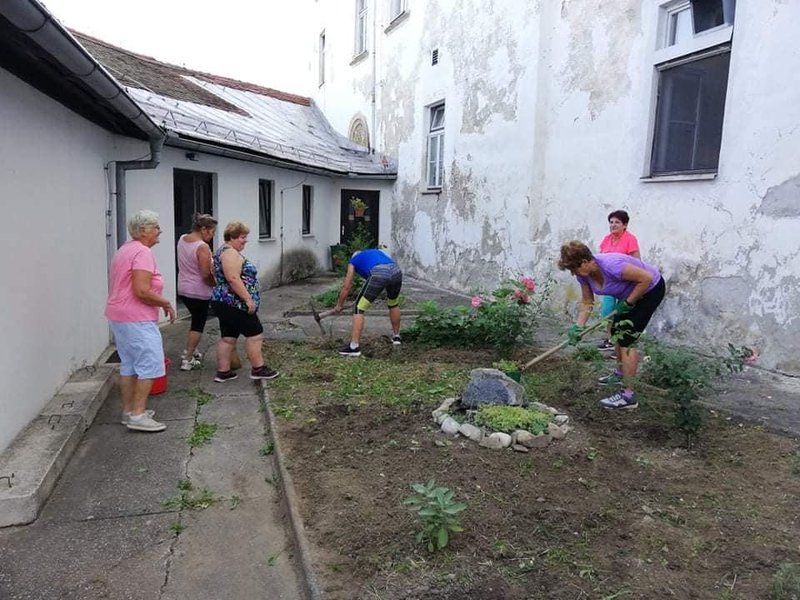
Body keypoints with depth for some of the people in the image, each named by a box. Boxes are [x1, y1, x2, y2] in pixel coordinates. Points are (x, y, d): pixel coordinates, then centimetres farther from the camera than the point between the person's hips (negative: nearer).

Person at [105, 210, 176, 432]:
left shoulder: (125, 249, 17)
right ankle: (138, 415, -5)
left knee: (129, 365, 15)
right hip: (136, 319, -11)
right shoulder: (142, 252, -16)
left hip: (119, 316, 11)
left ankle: (129, 411, 22)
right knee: (149, 364, -7)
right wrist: (166, 303, -10)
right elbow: (142, 291, -23)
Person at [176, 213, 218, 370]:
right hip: (199, 292, -8)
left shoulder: (182, 239, 3)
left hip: (183, 289, 8)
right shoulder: (202, 247, -21)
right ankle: (187, 360, 9)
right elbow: (206, 275, -22)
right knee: (198, 325, 6)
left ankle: (189, 351, 31)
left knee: (196, 320, 25)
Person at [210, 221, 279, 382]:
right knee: (254, 334, -2)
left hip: (224, 302, 10)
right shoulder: (230, 253, -15)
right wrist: (248, 298, -23)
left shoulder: (223, 251, 18)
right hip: (234, 303, -10)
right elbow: (233, 279, -25)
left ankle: (223, 372, 14)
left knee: (227, 337, 11)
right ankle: (258, 369, 5)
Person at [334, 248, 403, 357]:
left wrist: (339, 305, 43)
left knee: (359, 308, 7)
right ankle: (396, 336, 43)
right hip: (396, 271, 5)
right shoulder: (376, 251, 41)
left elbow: (346, 287, 29)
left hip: (378, 274, -5)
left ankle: (354, 347, 1)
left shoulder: (353, 260, 29)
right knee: (394, 304, 32)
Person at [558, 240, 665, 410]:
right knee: (617, 331, 20)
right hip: (629, 293, 9)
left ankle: (628, 395, -10)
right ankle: (620, 373, 43)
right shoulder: (584, 274, -11)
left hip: (651, 288, -9)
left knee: (627, 338, -14)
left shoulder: (610, 265, -37)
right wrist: (578, 327, -13)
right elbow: (587, 302, -2)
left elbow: (646, 278, -31)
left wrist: (628, 302, -23)